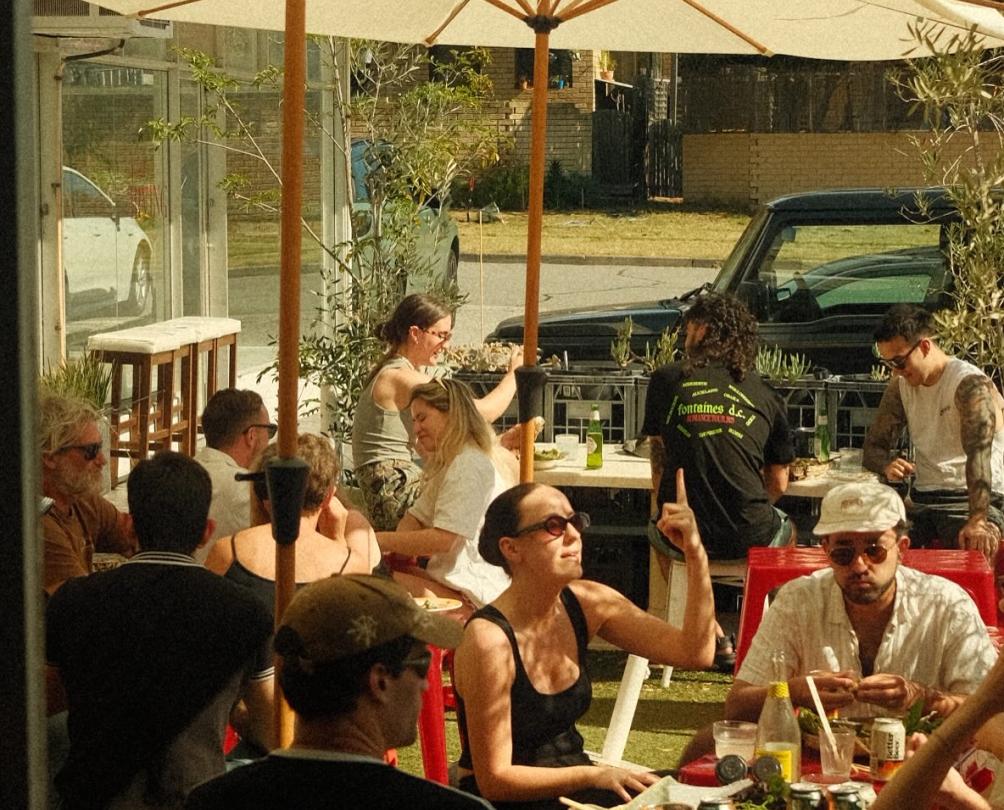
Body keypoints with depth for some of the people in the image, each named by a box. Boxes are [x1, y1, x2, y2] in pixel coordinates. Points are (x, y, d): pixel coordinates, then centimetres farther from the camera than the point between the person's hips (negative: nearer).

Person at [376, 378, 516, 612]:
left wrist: (379, 540, -14)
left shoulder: (471, 465, -14)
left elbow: (444, 540, -21)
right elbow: (417, 516, 16)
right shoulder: (446, 465, 23)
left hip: (474, 592, -10)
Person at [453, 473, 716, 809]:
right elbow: (494, 779, -20)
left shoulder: (586, 603, -3)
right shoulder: (490, 639, -23)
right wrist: (594, 776, -27)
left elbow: (695, 652, -7)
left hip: (570, 782, 8)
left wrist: (695, 553, -16)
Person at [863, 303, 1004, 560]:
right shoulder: (900, 386, 10)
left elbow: (979, 454, -29)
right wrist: (888, 466, -16)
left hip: (969, 500, -6)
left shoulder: (970, 385, -14)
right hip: (923, 499, 6)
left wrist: (977, 522, -44)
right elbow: (873, 447, 11)